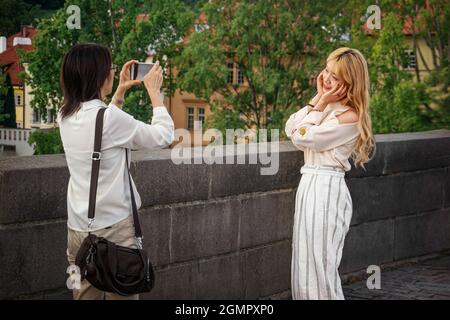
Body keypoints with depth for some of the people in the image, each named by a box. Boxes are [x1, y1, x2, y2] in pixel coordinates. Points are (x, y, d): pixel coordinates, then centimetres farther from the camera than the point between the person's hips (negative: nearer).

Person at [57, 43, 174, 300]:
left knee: (85, 295, 11)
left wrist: (120, 92, 22)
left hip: (78, 228, 7)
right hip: (113, 227, -7)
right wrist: (155, 92, 4)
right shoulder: (109, 117, -18)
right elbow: (164, 136, -7)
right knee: (122, 294, 4)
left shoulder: (66, 116, 4)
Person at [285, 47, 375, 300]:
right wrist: (317, 98, 0)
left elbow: (302, 138, -15)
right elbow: (290, 129, 2)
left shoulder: (349, 117, -16)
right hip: (310, 184, 9)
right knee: (306, 264, 14)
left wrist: (321, 104, -10)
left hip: (327, 188, -9)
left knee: (319, 266, -4)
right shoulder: (326, 106, 10)